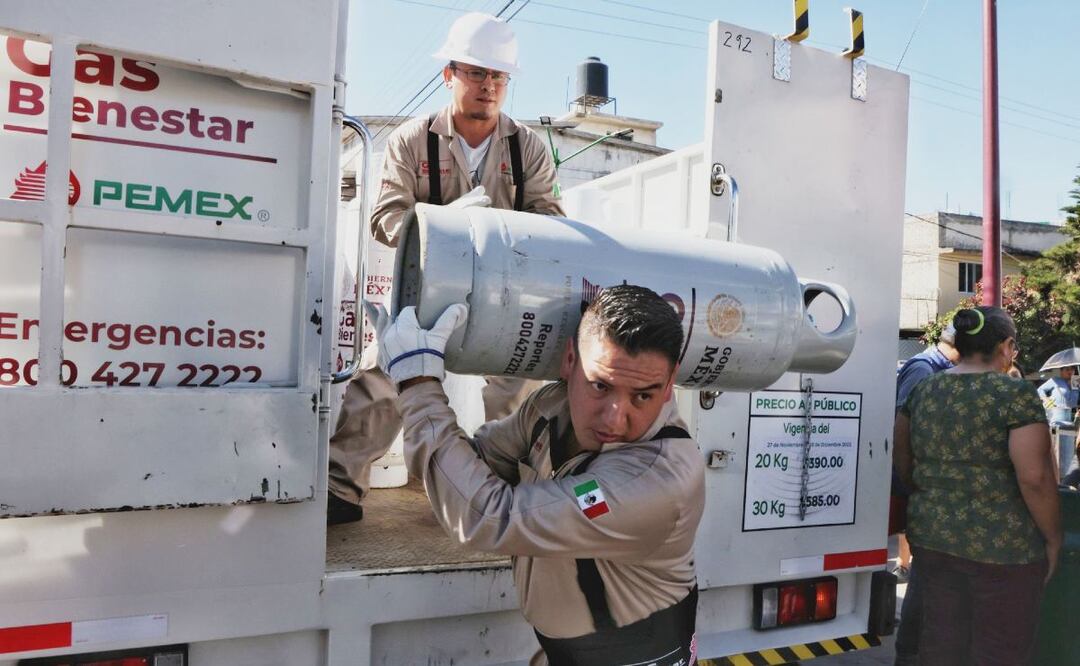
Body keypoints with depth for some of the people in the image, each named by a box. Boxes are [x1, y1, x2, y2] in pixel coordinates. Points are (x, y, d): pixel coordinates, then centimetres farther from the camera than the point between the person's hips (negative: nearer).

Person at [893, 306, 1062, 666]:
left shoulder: (922, 391, 5)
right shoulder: (1016, 394, -12)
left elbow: (901, 460, 13)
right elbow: (1035, 477, -18)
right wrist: (1053, 539, -5)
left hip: (931, 536, 6)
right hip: (1001, 545, -5)